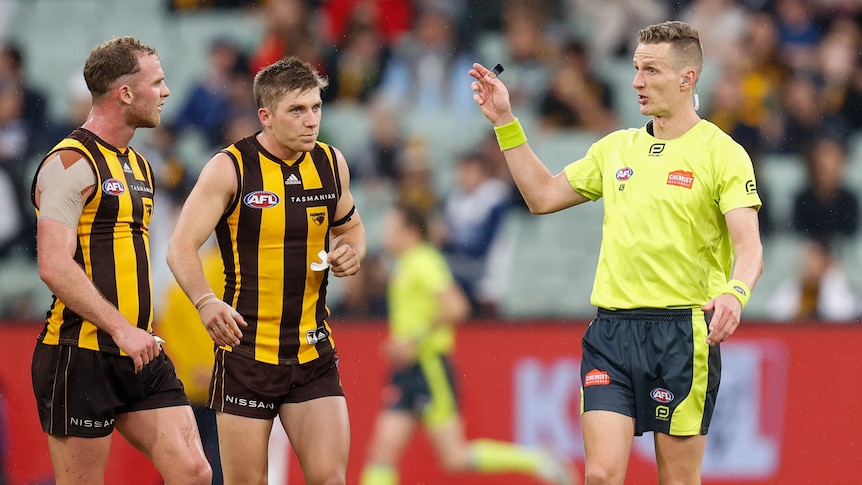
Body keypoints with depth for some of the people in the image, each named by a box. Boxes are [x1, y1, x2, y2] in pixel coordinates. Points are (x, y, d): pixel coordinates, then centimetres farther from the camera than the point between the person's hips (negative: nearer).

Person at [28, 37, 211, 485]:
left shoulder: (138, 166, 18)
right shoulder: (71, 163, -12)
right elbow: (54, 267, -22)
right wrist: (121, 328, -27)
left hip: (139, 354, 8)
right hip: (80, 356, -8)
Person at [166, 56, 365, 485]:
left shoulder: (331, 164, 5)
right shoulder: (231, 168, -8)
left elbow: (349, 225, 25)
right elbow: (181, 247, -13)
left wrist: (351, 252, 0)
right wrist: (205, 301, -32)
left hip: (313, 352, 3)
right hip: (246, 350, -3)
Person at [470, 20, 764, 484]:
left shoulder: (722, 153, -4)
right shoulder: (615, 148, 15)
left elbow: (749, 246, -14)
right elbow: (542, 196, 23)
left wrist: (734, 293, -35)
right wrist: (505, 121, 18)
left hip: (682, 334, -4)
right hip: (611, 331, 4)